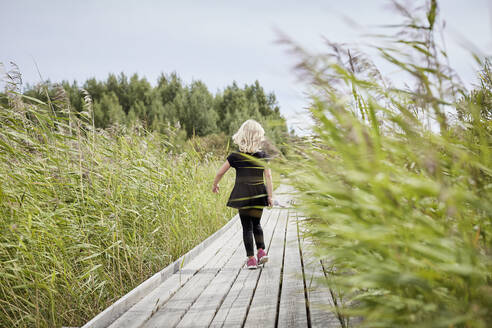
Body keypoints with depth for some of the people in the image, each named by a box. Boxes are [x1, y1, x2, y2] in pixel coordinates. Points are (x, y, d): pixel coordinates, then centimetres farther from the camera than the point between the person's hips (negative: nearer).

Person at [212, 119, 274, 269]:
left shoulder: (235, 156, -2)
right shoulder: (263, 156, 1)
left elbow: (220, 173, 2)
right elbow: (268, 176, -4)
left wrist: (215, 185, 20)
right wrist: (270, 196, -2)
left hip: (242, 195, -2)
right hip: (259, 195, 2)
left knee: (247, 226, 5)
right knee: (256, 224, 19)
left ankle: (251, 258, 2)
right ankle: (261, 251, 4)